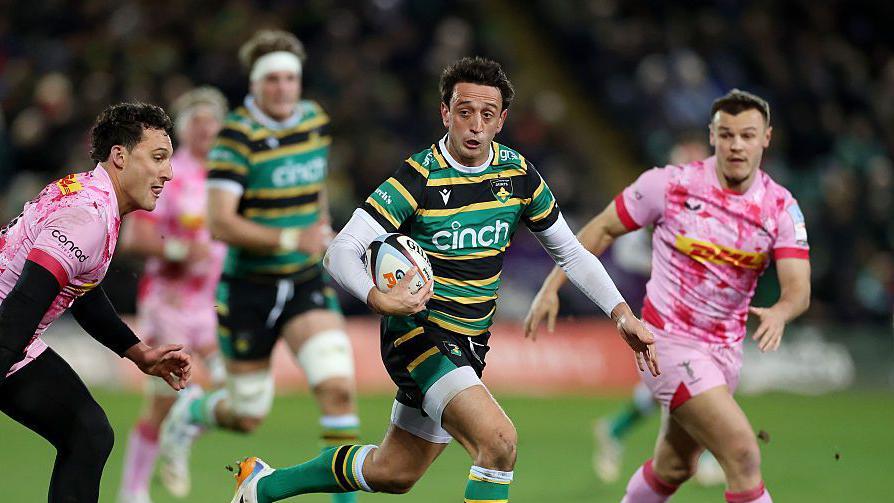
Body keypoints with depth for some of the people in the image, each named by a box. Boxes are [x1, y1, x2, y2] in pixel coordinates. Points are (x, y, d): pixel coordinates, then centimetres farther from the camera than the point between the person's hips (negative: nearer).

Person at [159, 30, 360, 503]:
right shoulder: (237, 135, -18)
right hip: (248, 287, -4)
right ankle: (193, 408, 42)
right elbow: (219, 221, -25)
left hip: (307, 283, 4)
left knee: (338, 387, -18)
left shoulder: (315, 119, 1)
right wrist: (291, 239, -32)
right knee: (248, 417, 8)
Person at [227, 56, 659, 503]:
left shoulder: (518, 173, 0)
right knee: (498, 440, -28)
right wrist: (379, 299, -41)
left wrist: (621, 313, 0)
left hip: (468, 346, 7)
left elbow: (570, 252, 12)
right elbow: (341, 252, -21)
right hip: (417, 331, -7)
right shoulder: (418, 179, -17)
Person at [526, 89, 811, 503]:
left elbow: (799, 289, -13)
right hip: (670, 341, -5)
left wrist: (779, 313, -36)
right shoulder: (670, 184, -13)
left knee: (673, 469, 20)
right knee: (743, 455, -19)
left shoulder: (782, 208, -5)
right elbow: (605, 228, 0)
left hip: (725, 350, 5)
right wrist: (552, 287, -2)